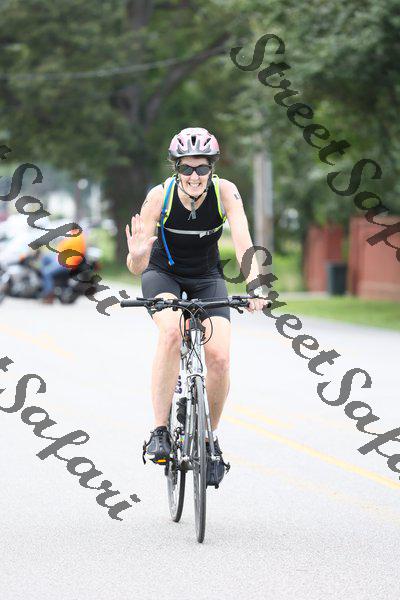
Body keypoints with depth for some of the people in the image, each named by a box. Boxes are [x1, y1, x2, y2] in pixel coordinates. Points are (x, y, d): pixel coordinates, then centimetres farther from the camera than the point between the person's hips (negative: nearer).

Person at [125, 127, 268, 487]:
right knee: (172, 332, -32)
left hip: (207, 278, 2)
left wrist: (254, 286, -52)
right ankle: (160, 433, -26)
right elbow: (137, 267, -27)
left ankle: (210, 437, 9)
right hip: (163, 273, -1)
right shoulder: (160, 197, -25)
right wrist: (136, 255, -51)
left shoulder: (225, 192, -23)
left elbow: (243, 241, -35)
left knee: (219, 358, -17)